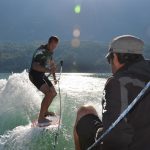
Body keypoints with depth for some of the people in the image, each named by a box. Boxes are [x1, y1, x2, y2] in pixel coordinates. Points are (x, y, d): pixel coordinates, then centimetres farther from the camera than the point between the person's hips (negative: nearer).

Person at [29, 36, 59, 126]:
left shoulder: (50, 51, 5)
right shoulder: (41, 51, -23)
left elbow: (52, 63, 20)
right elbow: (35, 66, -35)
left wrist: (54, 77, 18)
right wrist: (48, 70, -44)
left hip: (42, 75, 10)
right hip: (35, 75, -10)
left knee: (53, 93, 15)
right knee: (48, 93, -23)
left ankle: (45, 111, 34)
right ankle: (41, 118, -20)